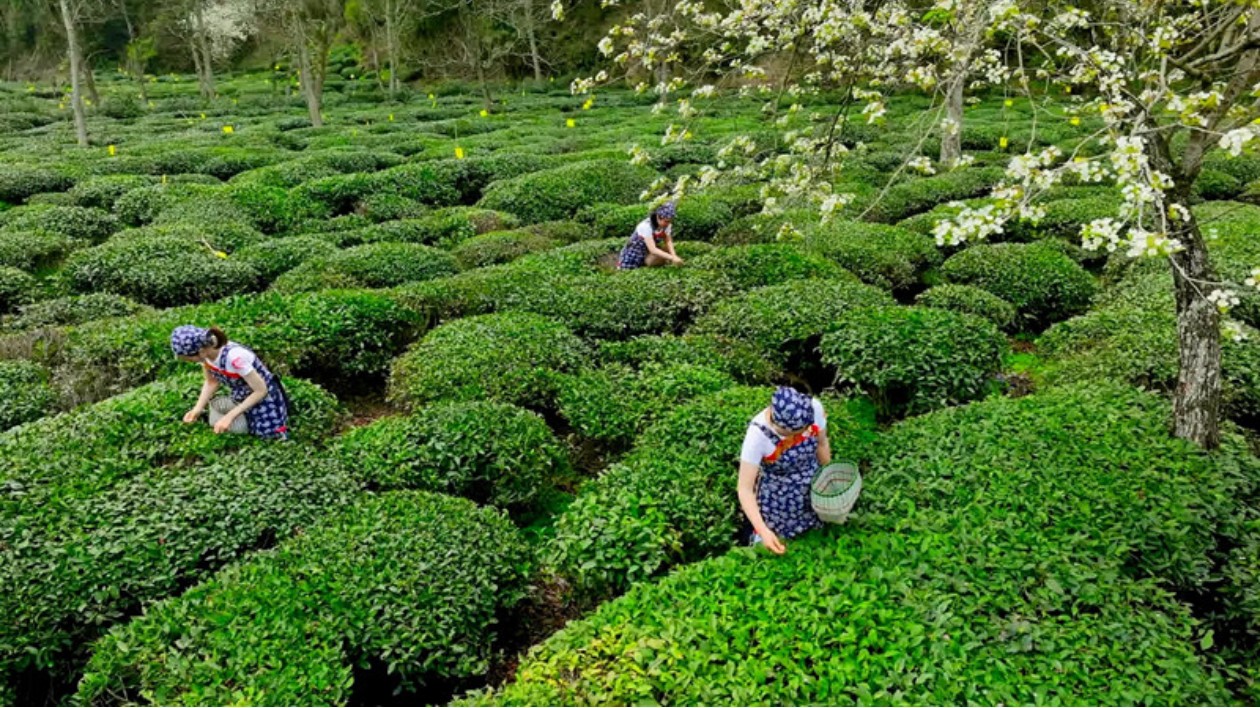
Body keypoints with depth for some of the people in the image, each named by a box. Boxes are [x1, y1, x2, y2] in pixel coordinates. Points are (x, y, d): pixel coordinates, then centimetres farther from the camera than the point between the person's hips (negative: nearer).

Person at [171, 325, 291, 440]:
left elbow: (261, 391, -28)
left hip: (264, 399, -6)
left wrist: (230, 416, -28)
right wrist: (197, 409, -14)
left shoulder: (234, 357, -37)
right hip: (241, 400, 7)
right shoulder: (205, 352, -17)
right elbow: (211, 382, 1)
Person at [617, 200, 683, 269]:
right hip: (633, 255, -5)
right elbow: (653, 250, -43)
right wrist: (672, 258, -52)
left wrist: (674, 255, -33)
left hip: (648, 254, 5)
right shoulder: (646, 226, -34)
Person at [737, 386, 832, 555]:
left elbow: (822, 444, -4)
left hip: (813, 490, 4)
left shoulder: (814, 408, -26)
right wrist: (763, 531, -40)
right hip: (777, 499, -3)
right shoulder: (758, 434, -35)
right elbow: (745, 489, -30)